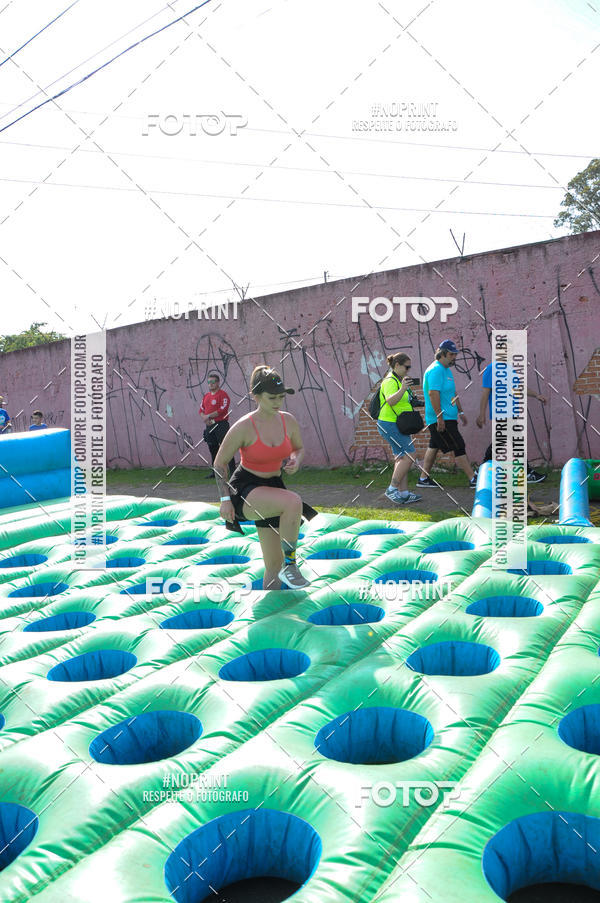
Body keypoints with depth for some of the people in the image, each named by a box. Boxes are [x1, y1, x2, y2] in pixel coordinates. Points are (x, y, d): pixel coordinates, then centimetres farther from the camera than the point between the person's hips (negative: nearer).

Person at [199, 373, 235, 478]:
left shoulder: (223, 394, -8)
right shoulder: (206, 396, 16)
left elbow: (223, 410, -17)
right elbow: (201, 410, 17)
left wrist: (209, 416, -13)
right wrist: (205, 418, -4)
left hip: (221, 425, -8)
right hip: (209, 426, 8)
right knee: (213, 449, 13)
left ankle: (232, 471, -9)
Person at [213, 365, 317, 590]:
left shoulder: (288, 421, -3)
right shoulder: (243, 427, -16)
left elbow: (299, 449, 16)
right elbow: (219, 463, -6)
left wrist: (296, 461, -7)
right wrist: (225, 499, -11)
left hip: (272, 488, 6)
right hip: (245, 489, -5)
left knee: (274, 565, 6)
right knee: (293, 502, -35)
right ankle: (290, 562, -17)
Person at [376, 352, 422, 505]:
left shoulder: (399, 380, 16)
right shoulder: (390, 381, -16)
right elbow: (390, 401, -36)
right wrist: (402, 389, -49)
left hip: (398, 426, 10)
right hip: (390, 425, -10)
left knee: (401, 459, 10)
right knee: (409, 456, -12)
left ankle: (404, 493, 14)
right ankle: (392, 489, -7)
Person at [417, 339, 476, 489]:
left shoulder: (446, 369, 18)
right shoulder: (436, 370, -16)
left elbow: (453, 393, 26)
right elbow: (433, 393, -24)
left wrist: (460, 411, 25)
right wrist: (440, 417, -26)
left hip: (448, 417, 11)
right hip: (441, 419, -11)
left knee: (434, 447, 13)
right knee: (459, 447, -8)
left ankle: (423, 479, 20)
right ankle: (473, 479, -4)